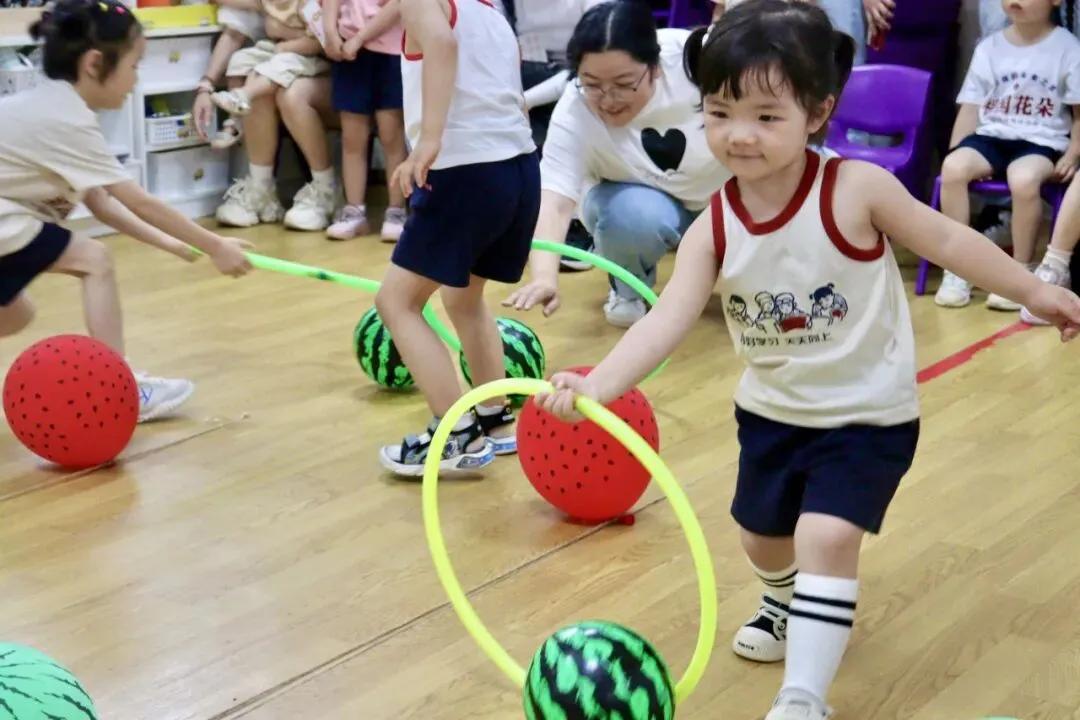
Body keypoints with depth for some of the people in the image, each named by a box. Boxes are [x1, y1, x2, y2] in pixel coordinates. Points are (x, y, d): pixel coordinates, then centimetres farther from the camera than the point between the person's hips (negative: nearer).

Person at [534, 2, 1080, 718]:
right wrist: (595, 385, -41)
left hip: (868, 413, -5)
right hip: (772, 410, 5)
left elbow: (946, 238, -9)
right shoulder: (713, 230, -16)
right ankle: (788, 605, 59)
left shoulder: (857, 190, -24)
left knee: (827, 535, -22)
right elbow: (666, 321, -25)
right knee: (762, 534, 23)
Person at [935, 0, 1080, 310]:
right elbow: (971, 108, 10)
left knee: (1024, 179, -37)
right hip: (992, 136, 4)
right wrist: (956, 154, -2)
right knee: (953, 167, -28)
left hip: (1042, 142, -4)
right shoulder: (989, 48, 10)